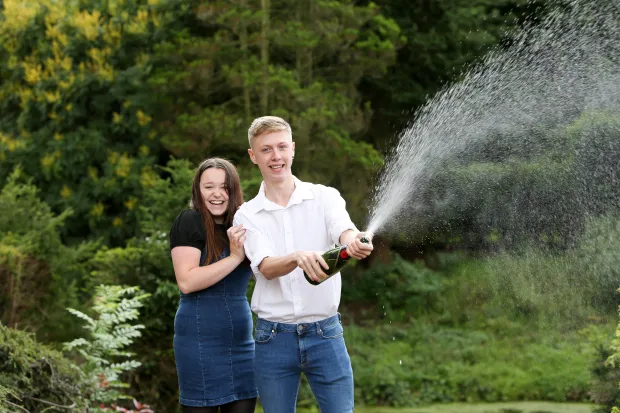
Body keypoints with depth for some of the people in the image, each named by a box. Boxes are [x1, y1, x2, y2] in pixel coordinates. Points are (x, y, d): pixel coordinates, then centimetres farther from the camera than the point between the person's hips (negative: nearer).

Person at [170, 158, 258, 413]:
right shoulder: (189, 222, -6)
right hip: (200, 337, -6)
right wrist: (234, 257, -18)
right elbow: (186, 282, -16)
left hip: (241, 337, 6)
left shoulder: (241, 225, 14)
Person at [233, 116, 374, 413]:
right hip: (274, 340, 1)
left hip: (325, 334, -1)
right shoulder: (247, 216, 3)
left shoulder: (324, 197, 2)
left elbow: (344, 231, -19)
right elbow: (266, 267, -14)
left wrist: (354, 242, -45)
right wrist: (299, 257, -37)